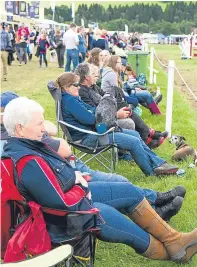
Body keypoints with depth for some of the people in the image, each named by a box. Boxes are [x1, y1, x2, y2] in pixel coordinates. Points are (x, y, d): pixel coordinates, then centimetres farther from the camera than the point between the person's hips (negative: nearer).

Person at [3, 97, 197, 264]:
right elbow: (61, 204, -31)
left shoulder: (22, 145, -1)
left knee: (129, 191, 9)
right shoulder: (30, 163, -32)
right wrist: (81, 188, -11)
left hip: (72, 193, 10)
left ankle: (173, 240, 19)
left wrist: (74, 177, -5)